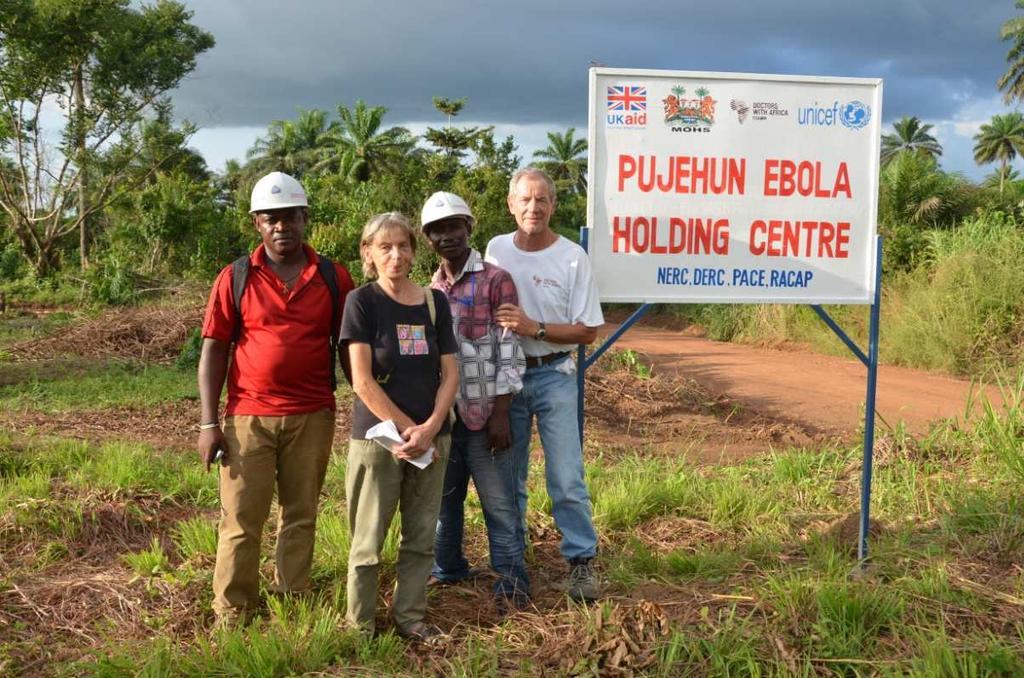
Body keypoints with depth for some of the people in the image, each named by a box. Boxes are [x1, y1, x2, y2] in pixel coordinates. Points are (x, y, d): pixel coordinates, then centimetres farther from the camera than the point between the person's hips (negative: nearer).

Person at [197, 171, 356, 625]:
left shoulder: (333, 278, 4)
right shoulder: (236, 278, 0)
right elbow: (213, 350, 0)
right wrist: (209, 423, -5)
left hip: (313, 417, 1)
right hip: (248, 416, -1)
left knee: (300, 516, 10)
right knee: (241, 519, 3)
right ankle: (231, 614, 12)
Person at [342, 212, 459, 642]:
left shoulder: (435, 302, 6)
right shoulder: (362, 302, -6)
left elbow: (450, 373, 4)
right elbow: (363, 382, -12)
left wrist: (429, 429, -9)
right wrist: (406, 428, -12)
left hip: (431, 439, 4)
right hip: (377, 438, -4)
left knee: (422, 536, 10)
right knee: (369, 539, 4)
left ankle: (410, 617, 25)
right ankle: (359, 625, 17)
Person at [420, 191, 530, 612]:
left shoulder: (496, 280, -5)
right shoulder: (429, 291, 12)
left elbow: (509, 350, -9)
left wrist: (500, 413, -14)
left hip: (482, 413, -5)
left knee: (499, 504, 1)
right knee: (443, 498, 15)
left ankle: (512, 585, 12)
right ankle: (448, 569, 31)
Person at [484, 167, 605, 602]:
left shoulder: (572, 257, -7)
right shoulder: (495, 250, 3)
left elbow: (588, 331, -7)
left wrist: (534, 328, -19)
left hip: (554, 375, -3)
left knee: (567, 479, -5)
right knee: (509, 476, 12)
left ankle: (582, 561, 8)